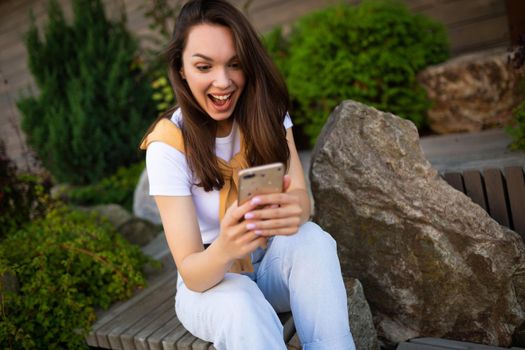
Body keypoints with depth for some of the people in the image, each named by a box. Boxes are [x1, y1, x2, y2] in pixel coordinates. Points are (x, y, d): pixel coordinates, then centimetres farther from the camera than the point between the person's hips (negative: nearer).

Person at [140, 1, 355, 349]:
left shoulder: (267, 112, -9)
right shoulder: (169, 144, -19)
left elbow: (303, 199, -19)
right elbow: (190, 272, -22)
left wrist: (293, 209, -44)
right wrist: (223, 249, -45)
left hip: (272, 264, 3)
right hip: (209, 283, -3)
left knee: (312, 239, -30)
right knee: (240, 305, -37)